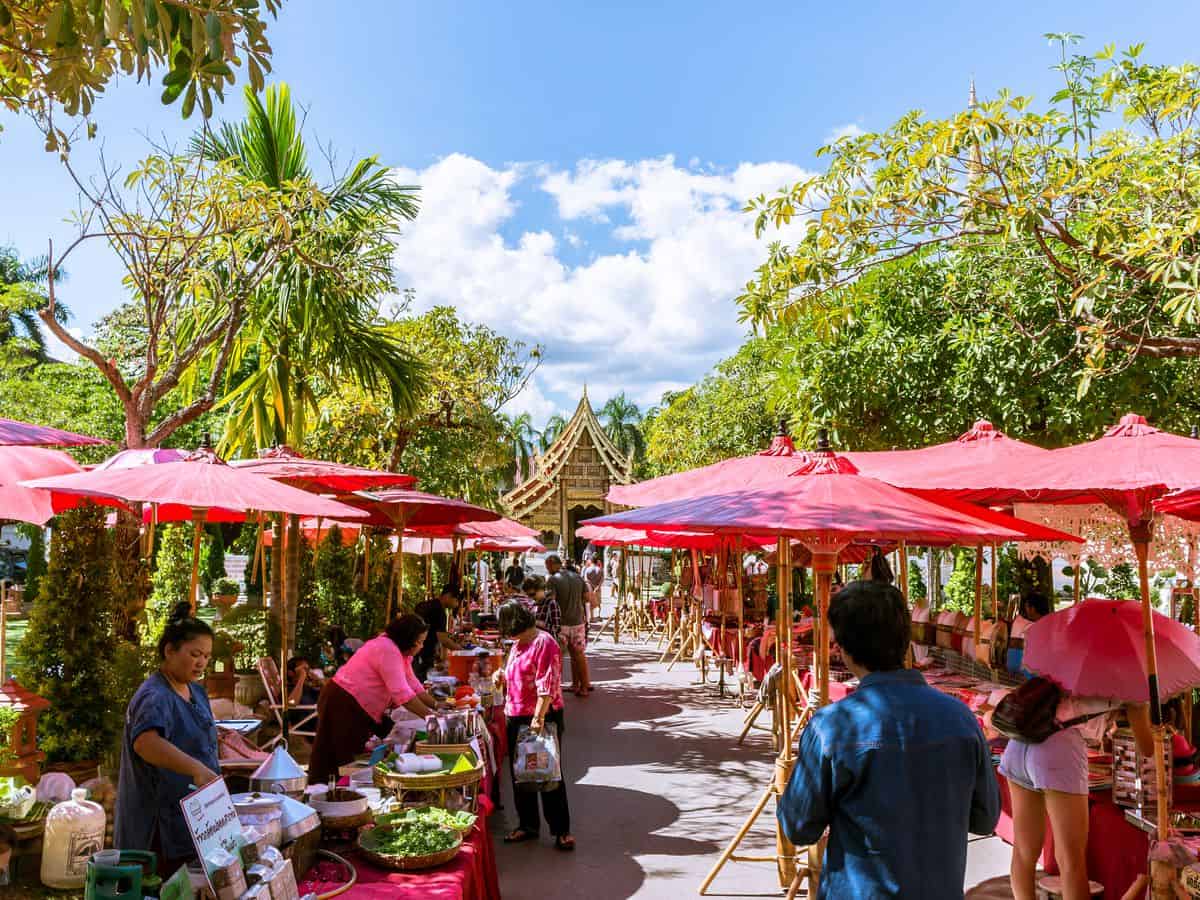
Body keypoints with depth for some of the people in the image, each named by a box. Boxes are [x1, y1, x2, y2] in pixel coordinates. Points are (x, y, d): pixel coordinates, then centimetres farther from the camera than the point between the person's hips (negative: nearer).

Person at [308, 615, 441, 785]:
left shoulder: (399, 650, 10)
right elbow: (402, 694, -28)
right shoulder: (387, 650, -23)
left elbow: (414, 686, 10)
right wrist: (429, 716, -25)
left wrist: (437, 706, 1)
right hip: (343, 703, -10)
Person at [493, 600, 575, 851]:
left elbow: (547, 685, -22)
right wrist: (502, 676, 6)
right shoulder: (518, 644, 12)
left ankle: (561, 830, 10)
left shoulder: (544, 643, -16)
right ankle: (528, 824, 28)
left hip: (542, 717, -9)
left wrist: (539, 716, -27)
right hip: (516, 717, 9)